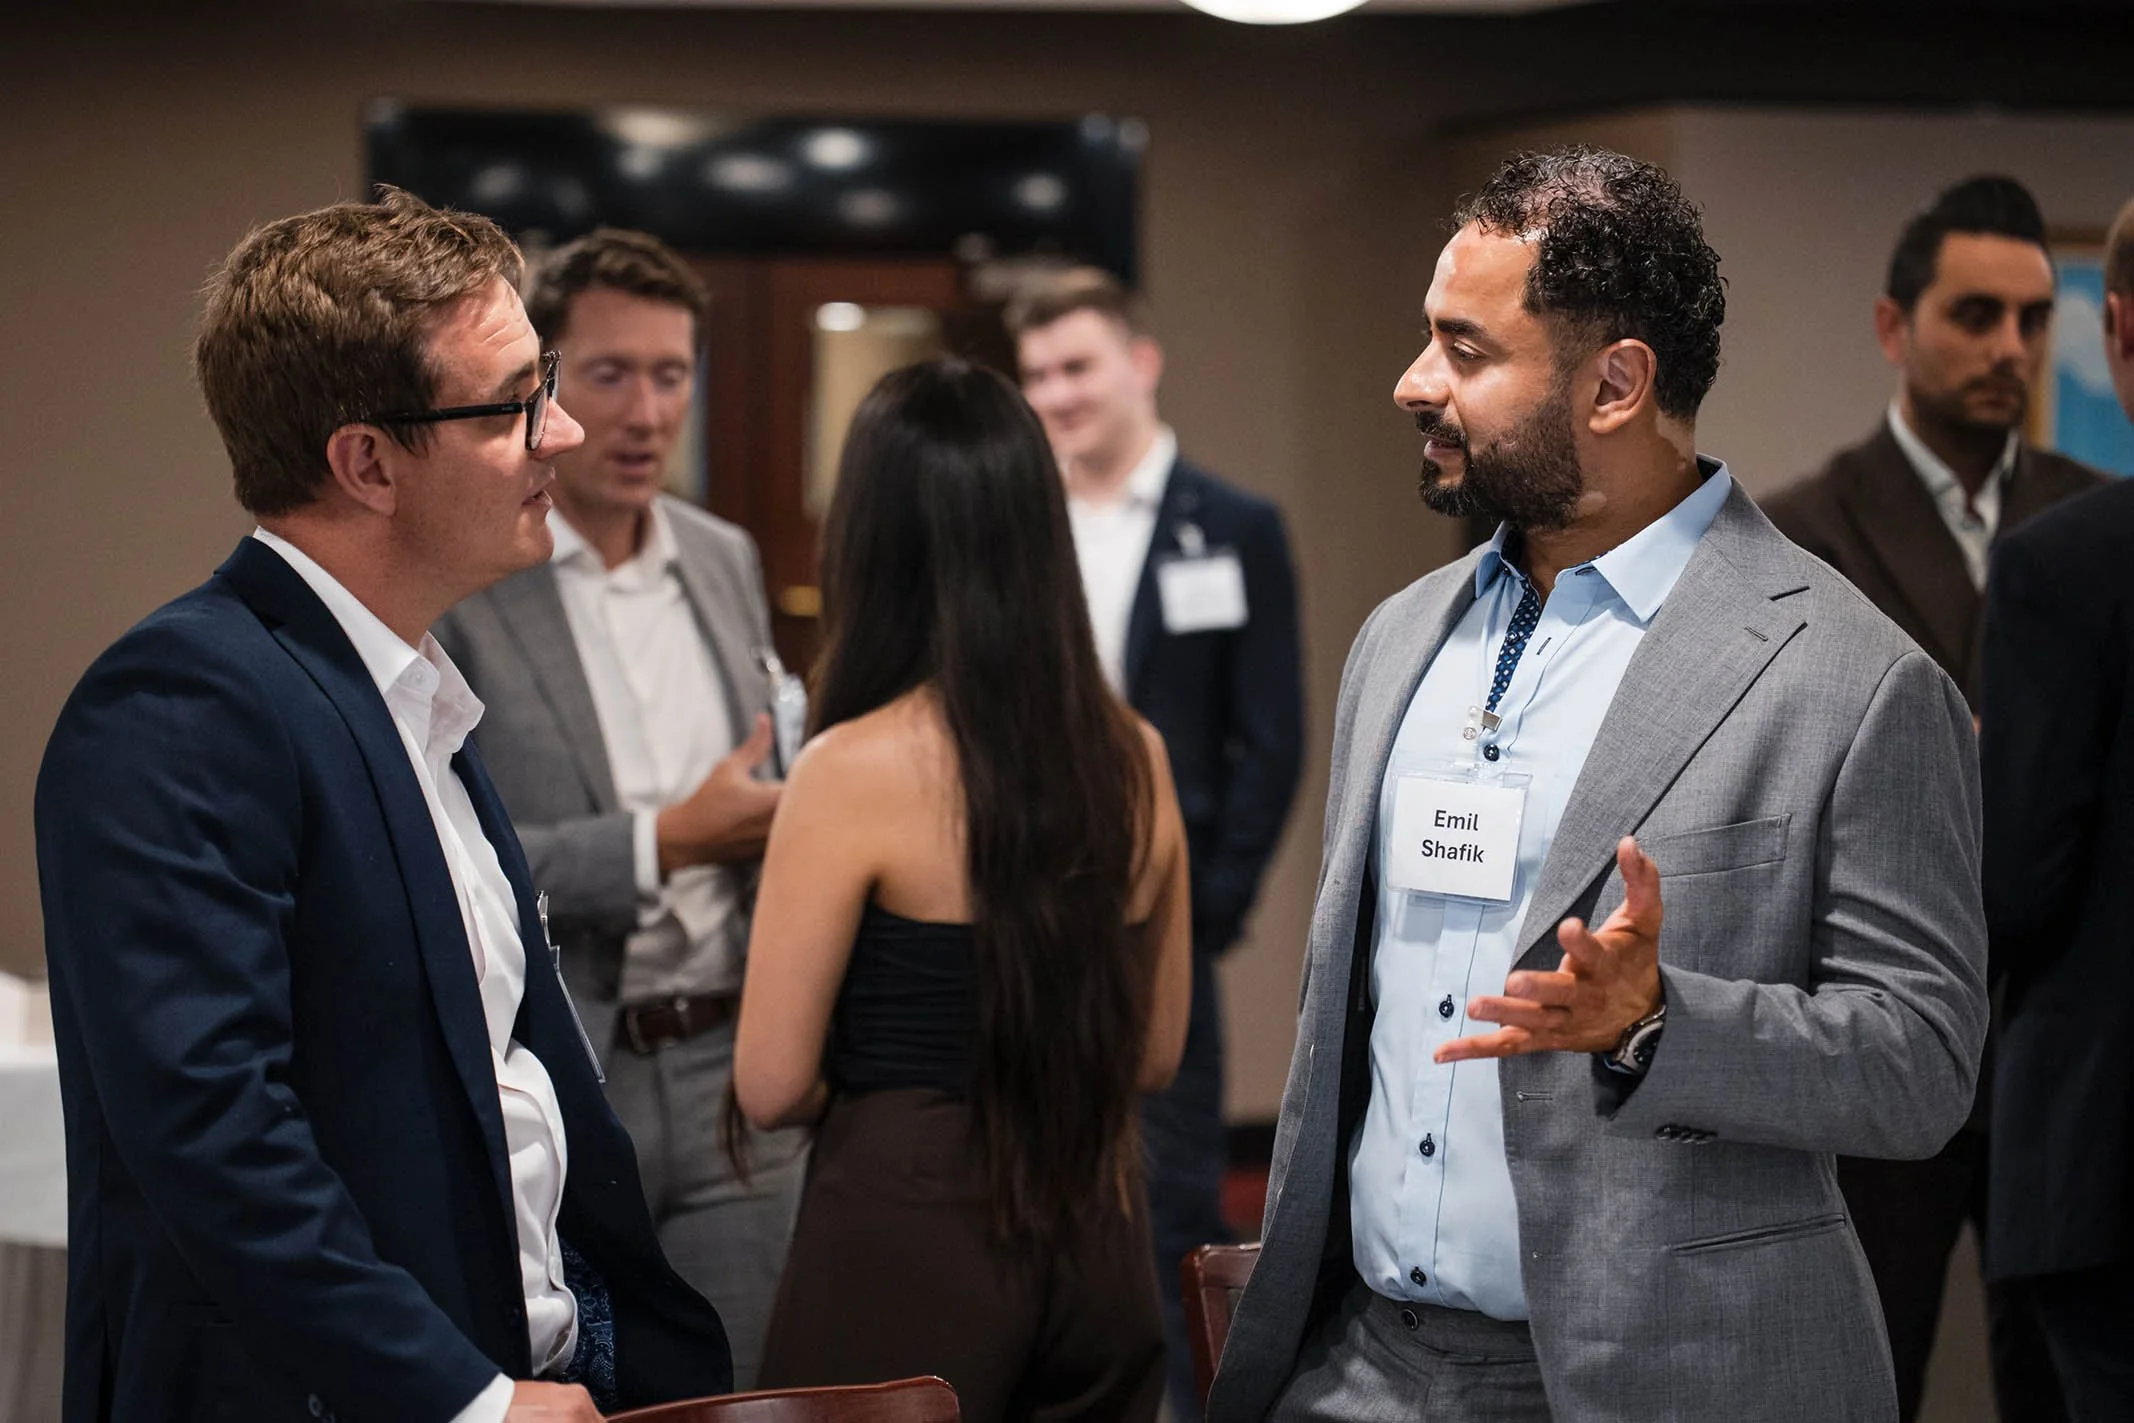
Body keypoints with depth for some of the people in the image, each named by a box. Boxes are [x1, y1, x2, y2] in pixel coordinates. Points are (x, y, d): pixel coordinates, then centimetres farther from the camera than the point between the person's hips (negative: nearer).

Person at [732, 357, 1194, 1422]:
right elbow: (1155, 1053, 11)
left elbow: (771, 1085, -10)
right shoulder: (1134, 758, 2)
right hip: (1096, 1233, 5)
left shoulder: (854, 769, -13)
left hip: (908, 1243, -5)